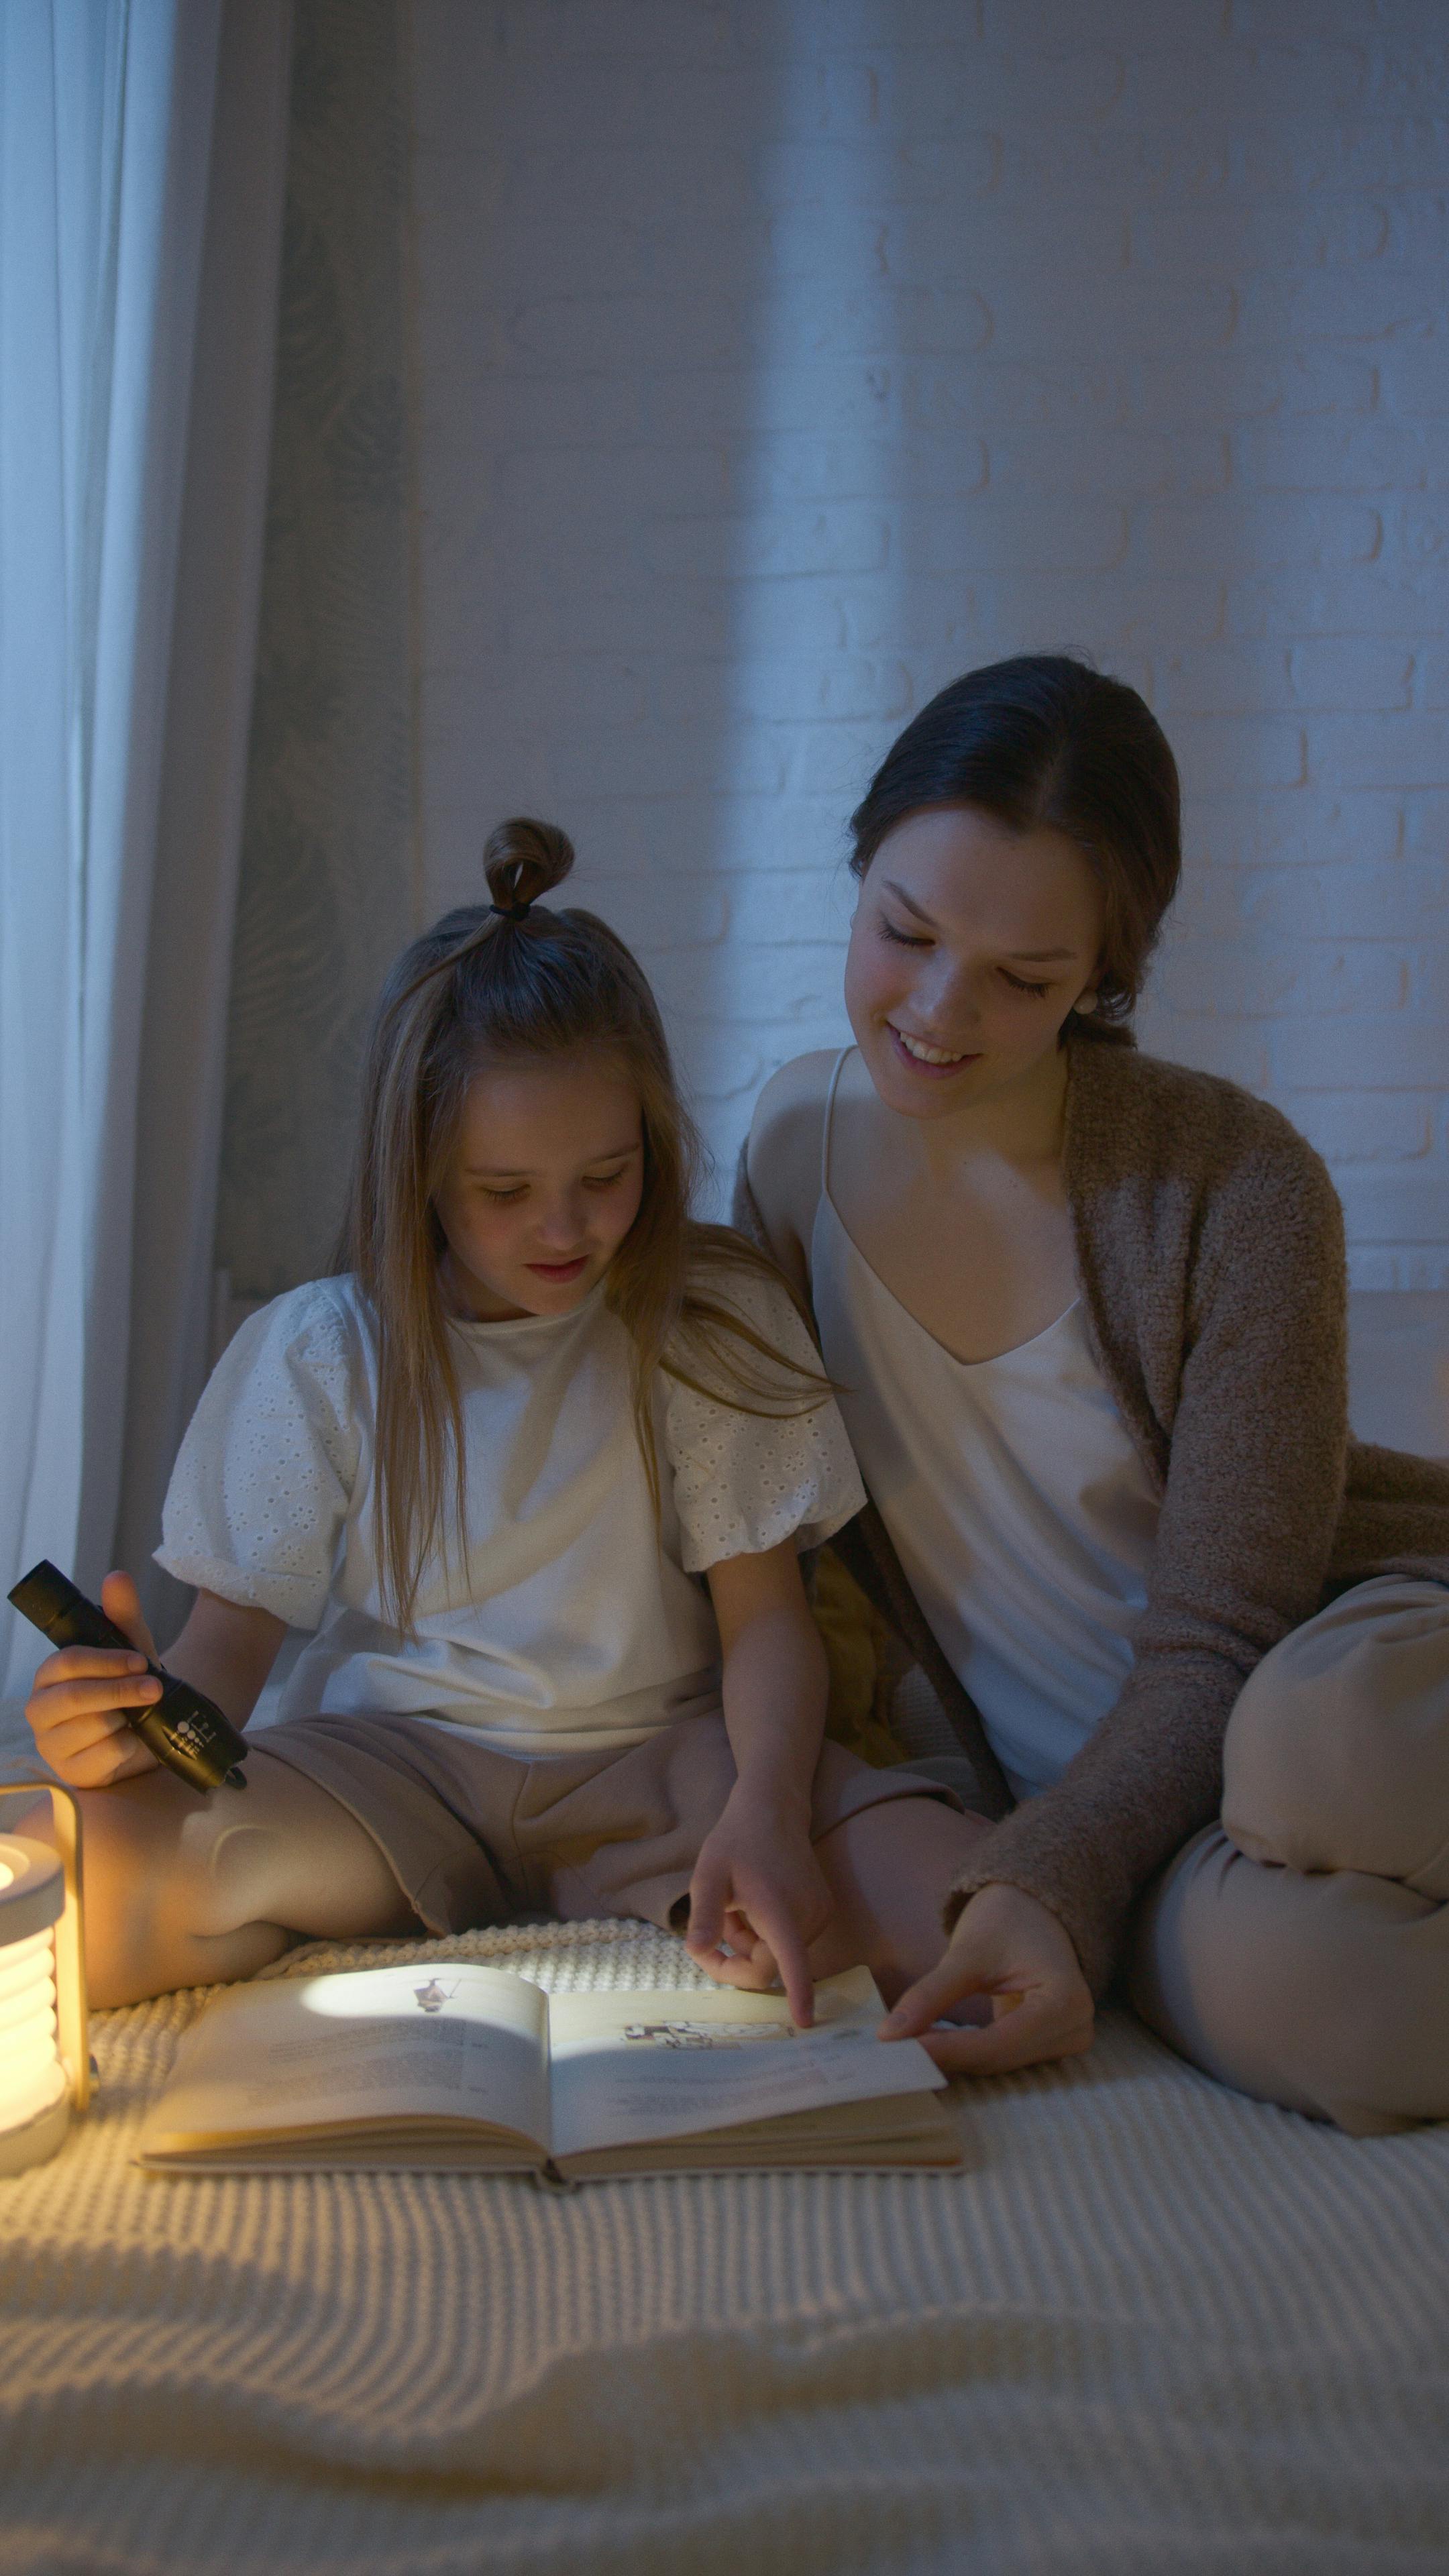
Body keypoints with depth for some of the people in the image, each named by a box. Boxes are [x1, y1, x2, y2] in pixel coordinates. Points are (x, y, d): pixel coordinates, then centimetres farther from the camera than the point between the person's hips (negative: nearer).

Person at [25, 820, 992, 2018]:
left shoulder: (717, 1321, -2)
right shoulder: (318, 1352, -1)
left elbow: (767, 1618, -3)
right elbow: (238, 1624, 1)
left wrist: (765, 1810, -25)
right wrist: (134, 1737, -24)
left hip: (650, 1760, 2)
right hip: (379, 1771, -1)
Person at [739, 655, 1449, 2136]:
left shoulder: (1236, 1191, -17)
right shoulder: (798, 1138, -3)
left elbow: (1216, 1645, -15)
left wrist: (1053, 1878, -30)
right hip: (1079, 1794, 3)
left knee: (1316, 1744, -42)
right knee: (1272, 1965, -34)